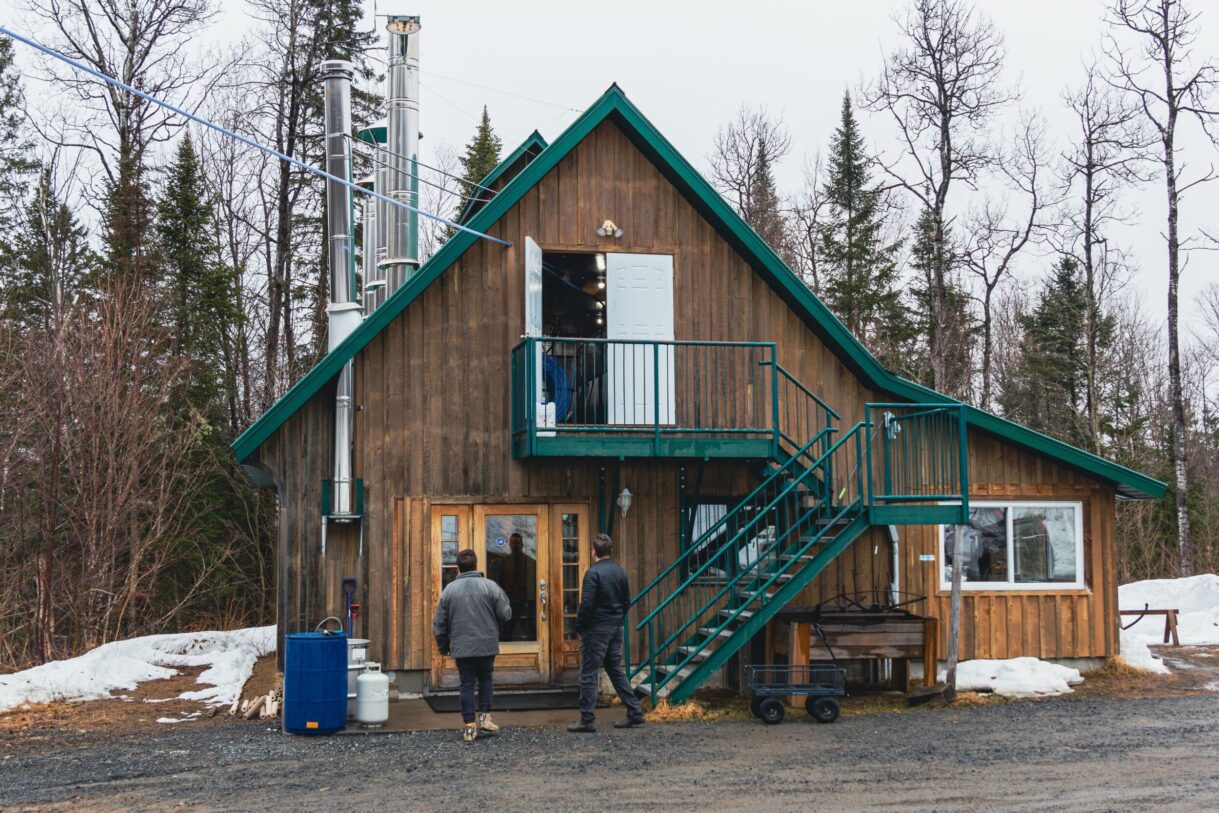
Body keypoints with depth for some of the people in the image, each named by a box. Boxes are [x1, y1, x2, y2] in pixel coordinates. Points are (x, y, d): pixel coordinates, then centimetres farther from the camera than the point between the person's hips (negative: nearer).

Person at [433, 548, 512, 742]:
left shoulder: (449, 589, 0)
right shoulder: (490, 586, -5)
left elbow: (439, 623, 4)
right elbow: (505, 614, -5)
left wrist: (443, 646, 17)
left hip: (461, 646, 1)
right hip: (487, 644, 0)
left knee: (467, 684, 7)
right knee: (486, 679, 18)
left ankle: (469, 726, 5)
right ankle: (485, 716, 8)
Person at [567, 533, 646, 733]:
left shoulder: (593, 573, -14)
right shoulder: (621, 573, 7)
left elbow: (586, 604, -18)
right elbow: (626, 602, 12)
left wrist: (579, 626, -6)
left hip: (596, 629, -7)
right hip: (616, 628, 7)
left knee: (588, 675, -1)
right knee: (616, 670, 16)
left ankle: (587, 720, -1)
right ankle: (635, 713, 14)